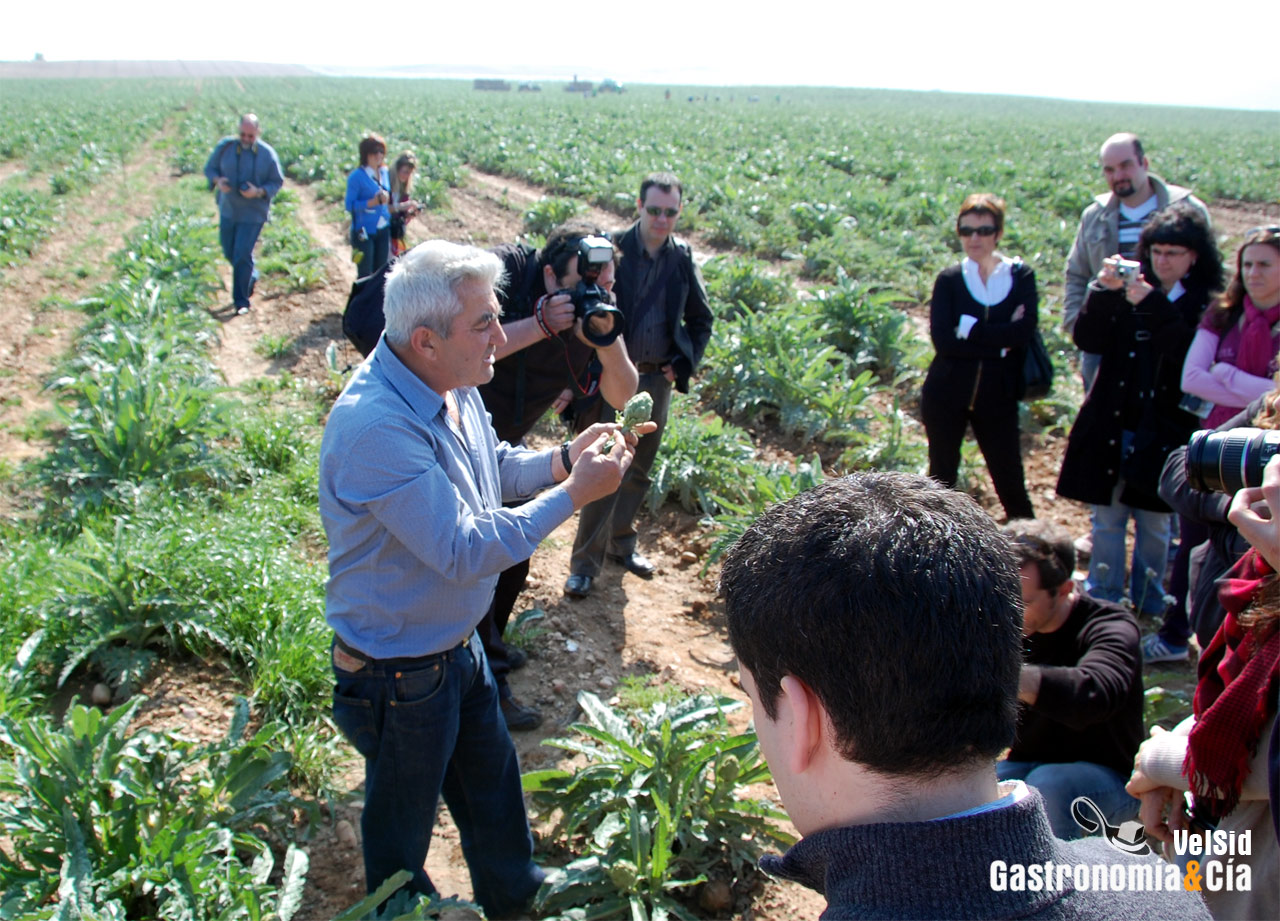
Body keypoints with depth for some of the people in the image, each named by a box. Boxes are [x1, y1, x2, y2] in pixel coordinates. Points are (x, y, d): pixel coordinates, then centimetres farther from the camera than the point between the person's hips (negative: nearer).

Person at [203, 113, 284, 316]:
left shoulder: (267, 154, -9)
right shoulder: (225, 146, -3)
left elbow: (277, 182, -3)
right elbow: (210, 168, 7)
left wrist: (259, 192, -21)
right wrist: (217, 180, -16)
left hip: (252, 214, -4)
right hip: (228, 210, 4)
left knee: (242, 255, -9)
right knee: (229, 252, 14)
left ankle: (241, 301, 1)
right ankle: (252, 277, 43)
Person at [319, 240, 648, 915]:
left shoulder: (452, 385, -6)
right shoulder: (374, 426, -35)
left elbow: (494, 470, 12)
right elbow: (465, 550, -33)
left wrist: (563, 458, -7)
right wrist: (573, 493, -27)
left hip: (457, 646, 9)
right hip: (399, 675, -9)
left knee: (493, 784, 27)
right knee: (403, 818, 18)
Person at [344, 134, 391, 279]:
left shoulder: (384, 172, 8)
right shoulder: (357, 176, -12)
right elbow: (349, 205, -15)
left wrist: (386, 198, 2)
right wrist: (373, 202, -23)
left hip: (383, 230, 6)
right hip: (364, 232, -6)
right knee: (365, 275, -2)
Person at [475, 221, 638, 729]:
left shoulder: (593, 309, -10)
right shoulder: (506, 271, -26)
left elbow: (620, 396, -14)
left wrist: (607, 339, -31)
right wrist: (540, 325, -43)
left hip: (502, 442, 7)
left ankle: (486, 643, 43)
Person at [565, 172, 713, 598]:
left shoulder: (683, 259, 2)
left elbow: (700, 320, 13)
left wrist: (683, 364, 1)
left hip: (657, 379, 5)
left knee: (638, 470, 16)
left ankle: (621, 542, 34)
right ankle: (585, 562, 7)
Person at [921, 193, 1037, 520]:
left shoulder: (1020, 276, 1)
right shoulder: (949, 279, 1)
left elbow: (1024, 332, -15)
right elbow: (942, 339, -13)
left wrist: (969, 330, -16)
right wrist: (1000, 340, -16)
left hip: (997, 397, 0)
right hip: (947, 396, 0)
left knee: (1010, 481, 7)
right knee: (941, 479, 11)